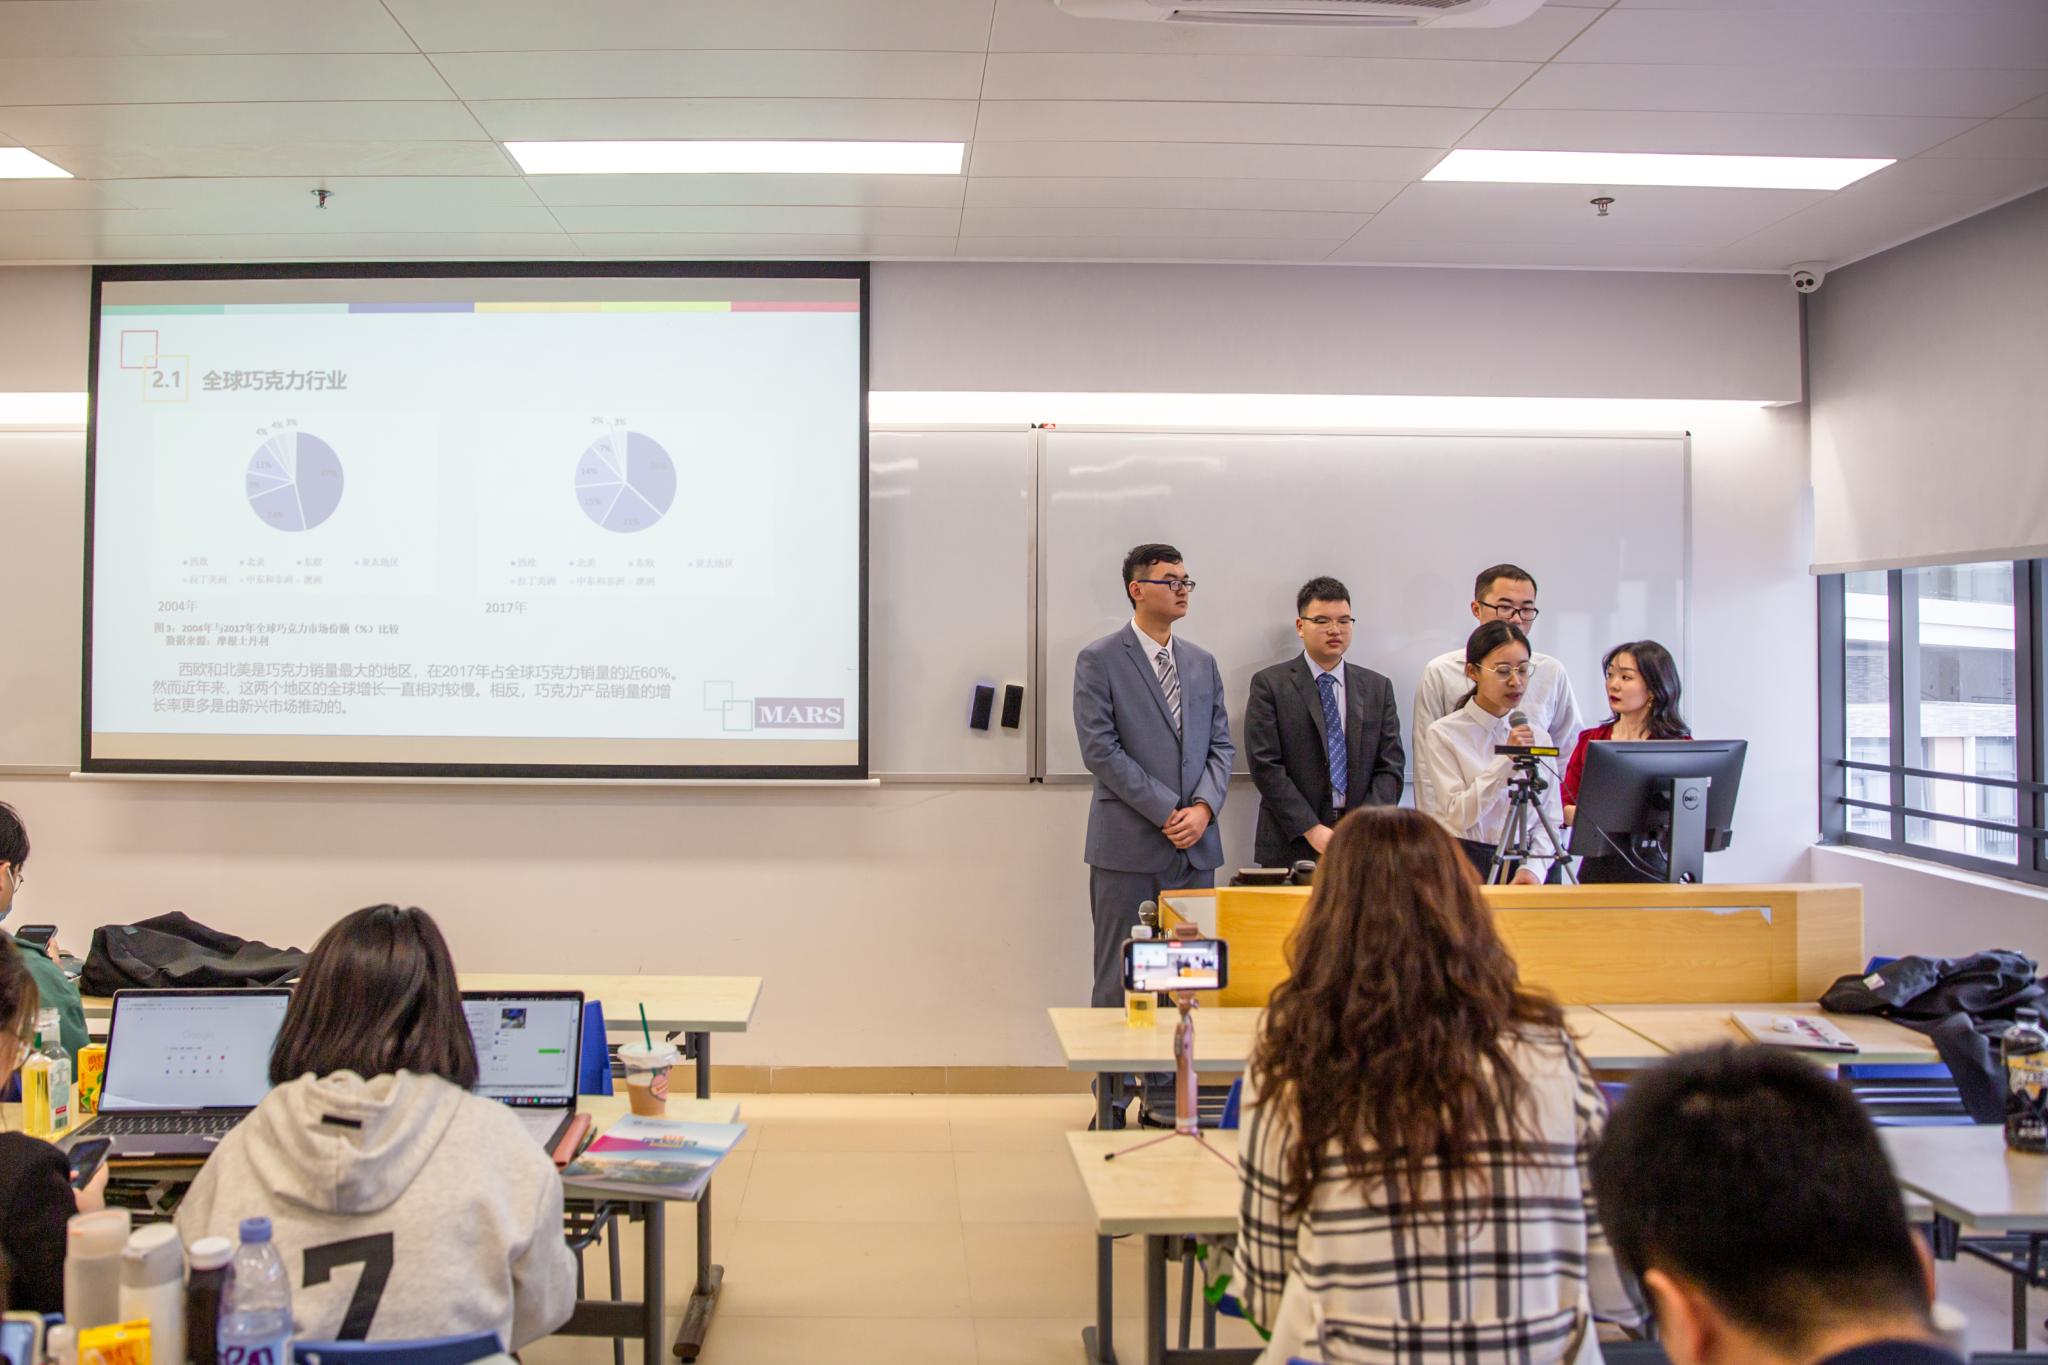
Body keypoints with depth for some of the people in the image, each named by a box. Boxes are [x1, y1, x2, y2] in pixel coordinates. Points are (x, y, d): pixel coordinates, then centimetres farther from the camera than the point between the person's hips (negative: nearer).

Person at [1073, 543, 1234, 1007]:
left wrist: (1204, 806, -7)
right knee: (1120, 981, 1)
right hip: (1129, 846, -5)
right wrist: (1167, 812, -13)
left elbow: (1221, 744, 12)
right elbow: (1100, 749, -10)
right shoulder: (1099, 660, -2)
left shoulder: (1203, 664, 15)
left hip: (1197, 846, 5)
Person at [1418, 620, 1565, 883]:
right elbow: (1458, 815, -9)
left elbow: (1551, 821, 8)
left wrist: (1532, 869, -8)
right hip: (1464, 865, -3)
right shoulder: (1443, 734, -1)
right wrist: (1506, 760, -14)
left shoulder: (1538, 736, 11)